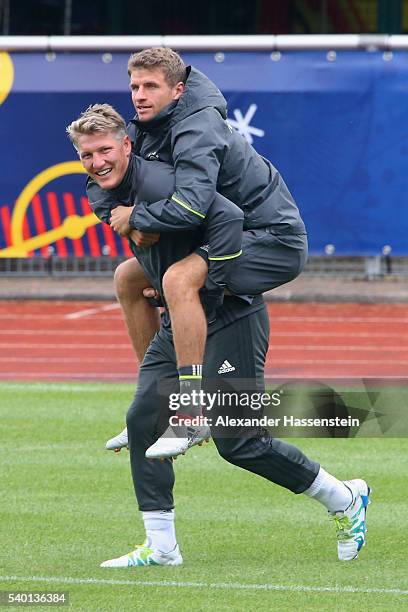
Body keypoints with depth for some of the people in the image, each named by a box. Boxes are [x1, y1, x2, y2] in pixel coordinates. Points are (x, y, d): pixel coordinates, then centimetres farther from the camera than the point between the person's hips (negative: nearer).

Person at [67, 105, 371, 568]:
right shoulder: (110, 193, 6)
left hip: (231, 318, -9)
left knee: (237, 441, -7)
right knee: (143, 419, -2)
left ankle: (346, 500, 12)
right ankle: (161, 548, 4)